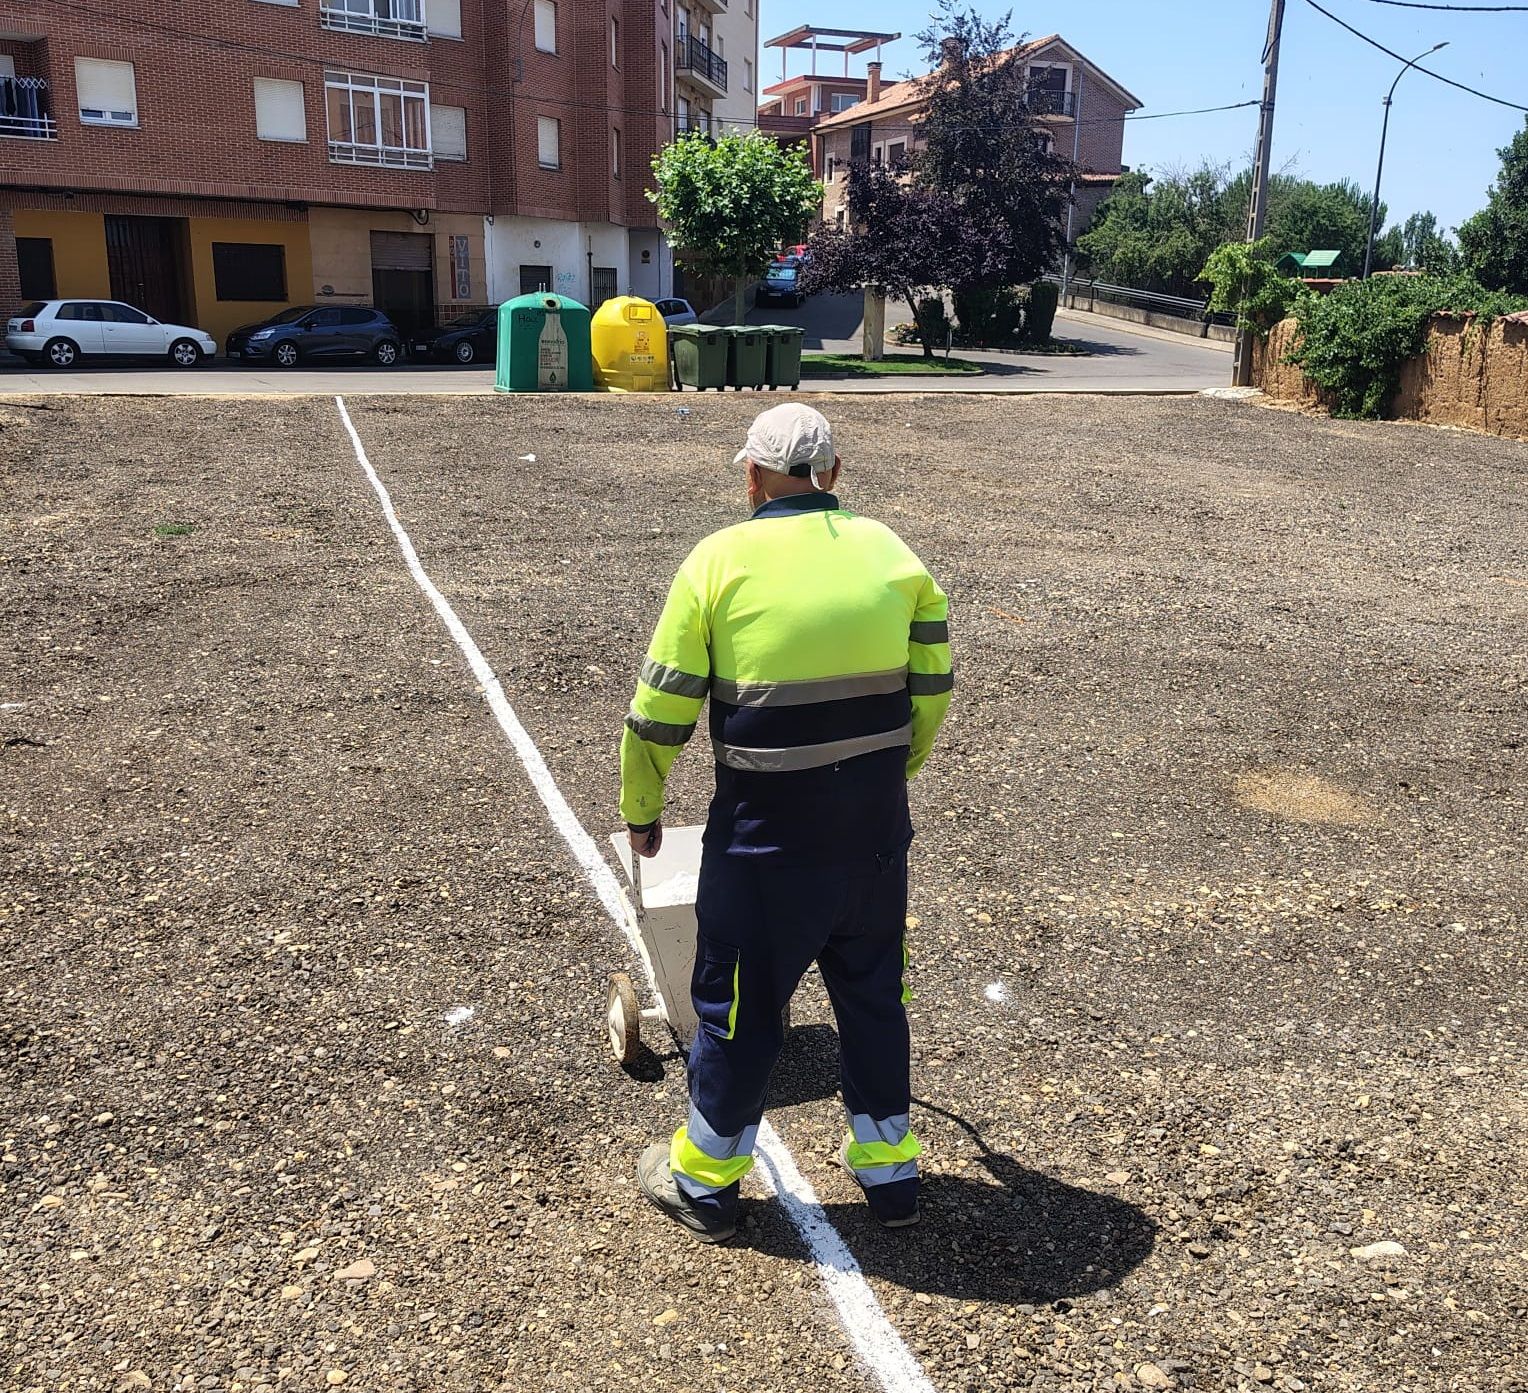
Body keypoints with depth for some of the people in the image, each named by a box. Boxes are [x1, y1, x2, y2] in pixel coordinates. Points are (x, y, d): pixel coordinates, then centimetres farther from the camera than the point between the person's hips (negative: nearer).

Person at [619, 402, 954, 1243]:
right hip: (877, 826, 4)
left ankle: (703, 1182, 30)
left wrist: (640, 812, 9)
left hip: (768, 835, -4)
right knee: (873, 992, 21)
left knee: (737, 1004, 12)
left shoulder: (720, 560, -8)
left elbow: (660, 711, -6)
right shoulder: (892, 553, 3)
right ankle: (887, 1166, 36)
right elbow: (931, 690, 8)